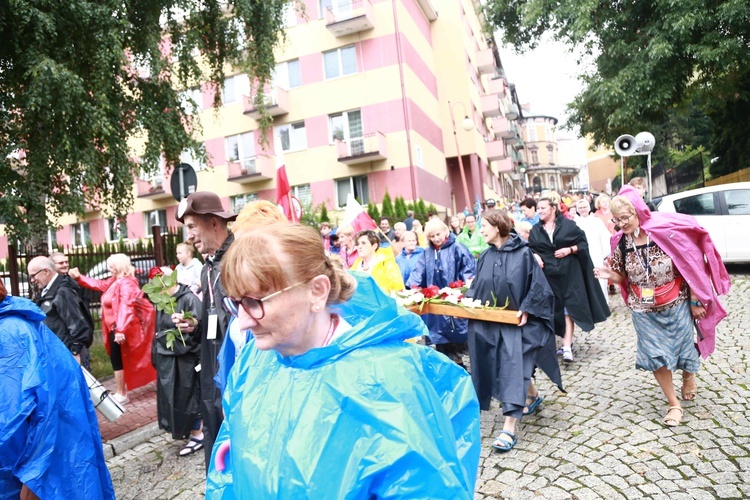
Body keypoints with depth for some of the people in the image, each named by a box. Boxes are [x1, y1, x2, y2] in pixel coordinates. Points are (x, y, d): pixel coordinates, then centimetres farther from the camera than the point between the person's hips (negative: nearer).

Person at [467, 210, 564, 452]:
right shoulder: (485, 256, 5)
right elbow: (477, 286, 11)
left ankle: (509, 429, -4)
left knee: (514, 367, -8)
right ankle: (533, 395, 45)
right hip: (490, 321, 6)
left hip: (516, 321, -6)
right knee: (504, 366, 17)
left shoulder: (523, 253, -12)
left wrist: (526, 309, -18)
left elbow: (537, 284, -11)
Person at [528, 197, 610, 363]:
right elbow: (531, 250, 8)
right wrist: (535, 257, -11)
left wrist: (570, 250, -16)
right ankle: (567, 342, 21)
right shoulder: (535, 230, 8)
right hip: (549, 275, 3)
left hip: (568, 272, -3)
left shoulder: (568, 224, -1)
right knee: (556, 308, 7)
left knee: (569, 306, -6)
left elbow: (583, 243, 0)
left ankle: (567, 346, -9)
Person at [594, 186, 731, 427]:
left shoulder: (666, 231, -18)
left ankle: (688, 375, 51)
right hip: (644, 311, 2)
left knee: (682, 345, 15)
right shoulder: (621, 243, -7)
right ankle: (673, 404, 22)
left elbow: (689, 267, -11)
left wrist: (695, 301, -7)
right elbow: (624, 278, 4)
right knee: (655, 355, 4)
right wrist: (610, 275, -19)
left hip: (675, 305, -2)